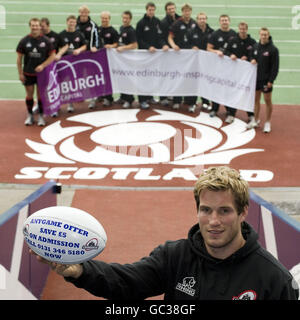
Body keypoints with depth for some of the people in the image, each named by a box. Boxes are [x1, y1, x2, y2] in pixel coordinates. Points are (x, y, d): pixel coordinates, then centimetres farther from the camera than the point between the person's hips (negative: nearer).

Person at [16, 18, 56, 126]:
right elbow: (19, 58, 2)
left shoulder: (46, 41, -6)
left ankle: (41, 116, 15)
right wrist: (20, 73, -1)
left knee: (40, 95, 4)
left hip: (41, 72, -1)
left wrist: (42, 65, -15)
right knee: (29, 94, 7)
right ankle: (30, 116, 21)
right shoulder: (24, 41, -3)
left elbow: (52, 55, -2)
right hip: (28, 73, 1)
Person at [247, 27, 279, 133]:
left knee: (267, 100, 3)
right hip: (256, 78, 5)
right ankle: (256, 120, 25)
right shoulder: (255, 46, 5)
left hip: (266, 80, -5)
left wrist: (271, 80, -15)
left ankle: (267, 122, 13)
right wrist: (252, 60, -5)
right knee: (256, 99, 12)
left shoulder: (273, 49, -11)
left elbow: (275, 66, -11)